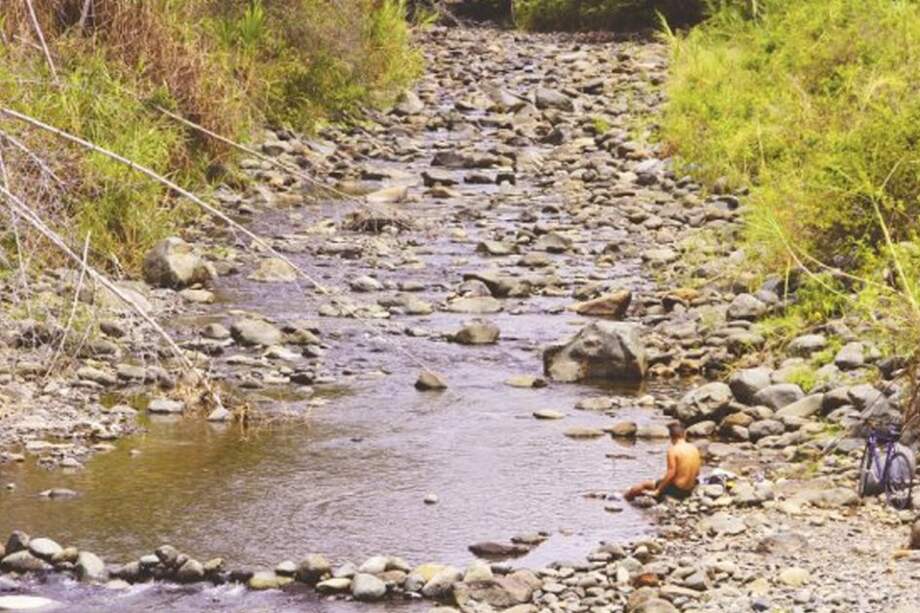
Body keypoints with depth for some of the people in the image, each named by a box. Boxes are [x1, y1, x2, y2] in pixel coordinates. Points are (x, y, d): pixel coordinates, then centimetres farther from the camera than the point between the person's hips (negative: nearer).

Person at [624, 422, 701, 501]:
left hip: (676, 490, -7)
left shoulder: (673, 450, -17)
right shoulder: (694, 449, 4)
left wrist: (657, 491, -12)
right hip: (689, 491, 7)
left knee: (641, 485, 11)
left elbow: (670, 474, -21)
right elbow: (697, 473, 10)